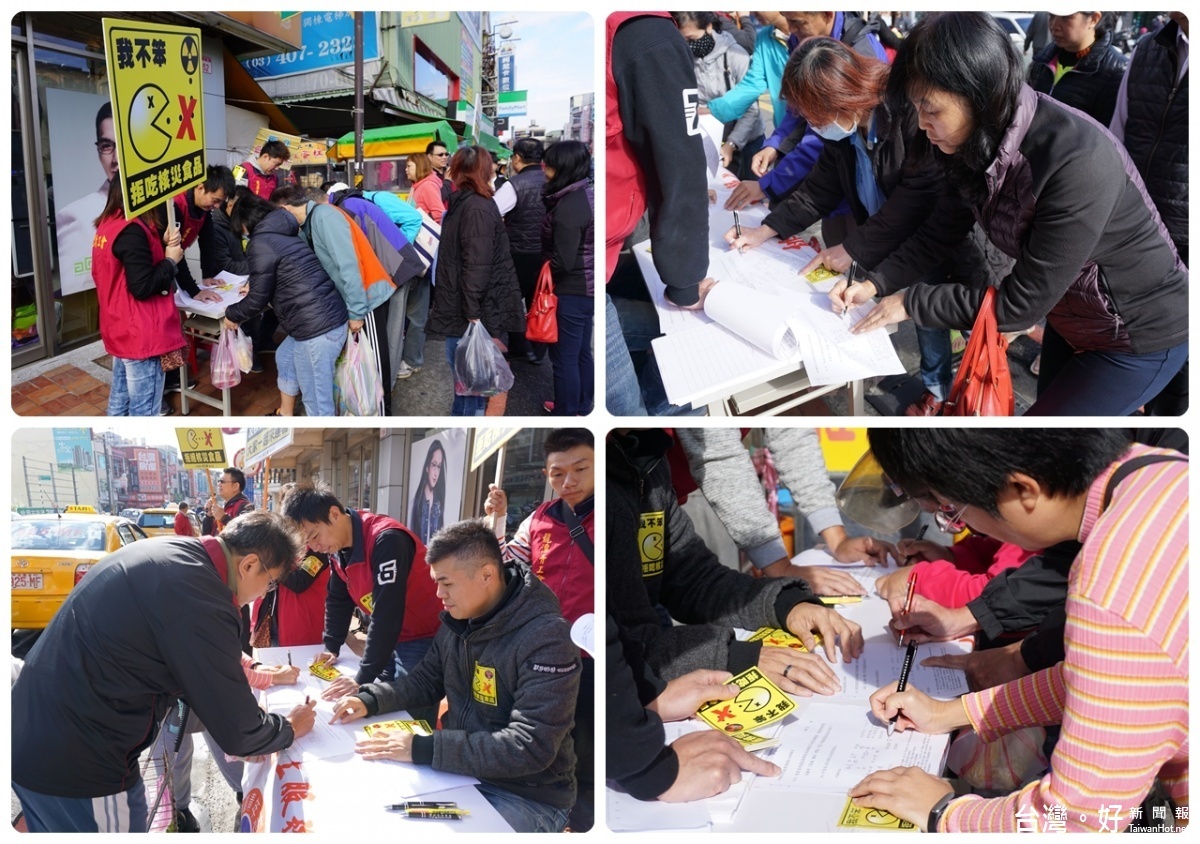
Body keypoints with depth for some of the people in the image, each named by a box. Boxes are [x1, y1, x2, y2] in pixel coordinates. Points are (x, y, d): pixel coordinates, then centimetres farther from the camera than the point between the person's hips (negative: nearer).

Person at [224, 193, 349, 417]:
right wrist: (253, 287, 49)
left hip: (317, 328, -10)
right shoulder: (283, 234, 19)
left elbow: (259, 298, -6)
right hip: (330, 317, 10)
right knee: (285, 356, 32)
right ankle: (285, 416, 48)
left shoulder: (261, 242, -8)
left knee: (316, 397, -1)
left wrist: (232, 314, 13)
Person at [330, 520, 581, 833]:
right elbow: (426, 681, 18)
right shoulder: (458, 620, 2)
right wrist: (370, 699, -2)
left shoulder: (546, 639, -24)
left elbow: (530, 747, -30)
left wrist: (423, 748, -31)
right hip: (461, 770, 8)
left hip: (528, 797, -7)